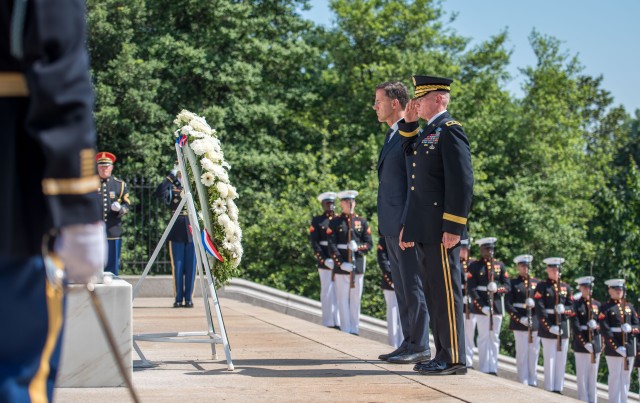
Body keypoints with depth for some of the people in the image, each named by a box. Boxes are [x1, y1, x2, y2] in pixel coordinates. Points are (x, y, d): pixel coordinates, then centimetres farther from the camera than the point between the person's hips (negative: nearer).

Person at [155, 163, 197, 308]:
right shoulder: (171, 188, 4)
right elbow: (159, 193, -16)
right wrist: (171, 176, -17)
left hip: (192, 232, 1)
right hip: (176, 234, -1)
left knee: (190, 267, 2)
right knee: (177, 267, 1)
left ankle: (189, 298, 6)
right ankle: (178, 298, 7)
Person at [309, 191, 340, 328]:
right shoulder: (317, 221, 3)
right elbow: (314, 243, -3)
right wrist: (325, 260, -14)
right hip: (325, 262, -3)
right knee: (327, 292, 0)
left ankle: (338, 322, 8)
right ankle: (328, 323, 5)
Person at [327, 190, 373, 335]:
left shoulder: (361, 222, 10)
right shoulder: (335, 222, 2)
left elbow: (369, 244, 7)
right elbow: (332, 246, -5)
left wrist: (358, 247, -14)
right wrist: (341, 263, -15)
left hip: (358, 265, 3)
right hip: (341, 266, -3)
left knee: (356, 299, 7)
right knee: (343, 299, 0)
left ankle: (355, 329, 13)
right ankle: (346, 331, 2)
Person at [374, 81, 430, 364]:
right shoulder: (392, 136, 20)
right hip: (392, 225, 10)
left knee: (414, 286, -6)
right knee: (402, 287, 12)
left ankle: (420, 346, -2)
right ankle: (409, 343, 16)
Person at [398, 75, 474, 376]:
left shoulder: (450, 131, -10)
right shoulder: (424, 134, 18)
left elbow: (462, 182, -16)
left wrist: (453, 227, -21)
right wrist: (408, 123, 20)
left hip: (440, 230, -9)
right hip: (423, 231, 9)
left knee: (445, 293, -7)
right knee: (433, 294, 11)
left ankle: (454, 359, -4)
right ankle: (443, 354, 16)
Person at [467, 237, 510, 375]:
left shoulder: (500, 265, 12)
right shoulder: (474, 266, 1)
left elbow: (507, 286, 8)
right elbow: (471, 288, -5)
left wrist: (497, 289, -14)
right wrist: (482, 306, -14)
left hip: (496, 305, 4)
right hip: (481, 305, -3)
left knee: (495, 337, 5)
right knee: (484, 337, -2)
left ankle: (493, 369, 8)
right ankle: (484, 370, 1)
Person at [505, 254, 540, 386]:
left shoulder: (536, 283, 14)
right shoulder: (513, 283, 2)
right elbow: (508, 305, -3)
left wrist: (535, 303, -11)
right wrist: (520, 318, -14)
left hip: (535, 323, 4)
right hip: (520, 324, -4)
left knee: (534, 353, 6)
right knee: (522, 354, -2)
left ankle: (533, 382, 14)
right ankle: (523, 383, 3)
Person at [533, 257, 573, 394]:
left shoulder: (566, 287, 13)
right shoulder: (541, 287, -1)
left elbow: (571, 307, 10)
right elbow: (539, 310, -9)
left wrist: (564, 309, -13)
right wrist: (550, 327, -17)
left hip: (563, 328, 4)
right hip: (548, 329, -4)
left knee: (561, 361, 5)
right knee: (550, 360, -3)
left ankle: (558, 389, 11)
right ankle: (549, 390, 2)